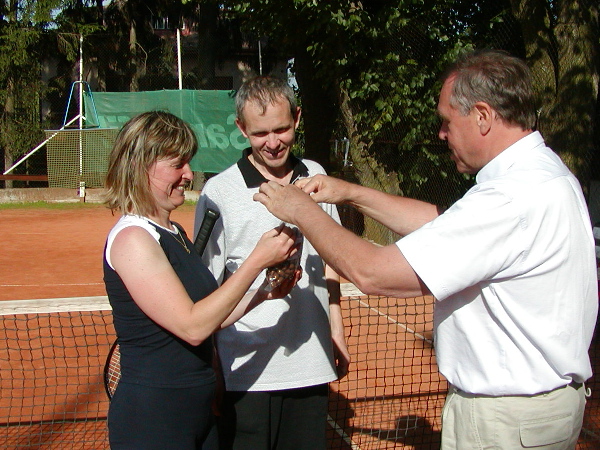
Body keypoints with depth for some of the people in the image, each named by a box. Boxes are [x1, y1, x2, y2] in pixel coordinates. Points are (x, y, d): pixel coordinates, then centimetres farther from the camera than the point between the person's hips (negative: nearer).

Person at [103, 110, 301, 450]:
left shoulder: (174, 233, 9)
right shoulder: (132, 238, -18)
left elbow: (207, 319, 9)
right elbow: (193, 327, -23)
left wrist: (263, 294, -4)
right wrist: (257, 261, -22)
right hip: (152, 421, -8)